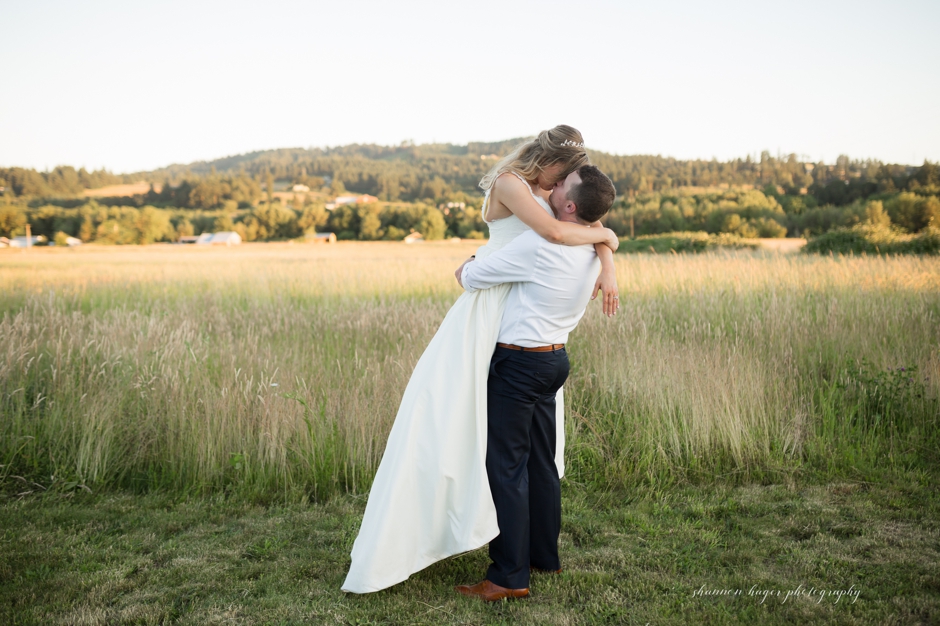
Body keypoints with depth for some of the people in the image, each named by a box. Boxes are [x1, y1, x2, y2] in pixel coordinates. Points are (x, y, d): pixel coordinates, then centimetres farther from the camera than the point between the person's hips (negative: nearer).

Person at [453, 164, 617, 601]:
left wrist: (464, 269, 10)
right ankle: (545, 556, 29)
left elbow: (471, 277, -12)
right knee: (541, 462, 17)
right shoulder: (592, 250, 5)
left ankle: (510, 576, 2)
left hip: (519, 362, -8)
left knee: (505, 464, -3)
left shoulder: (537, 245, -21)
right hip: (554, 358, 9)